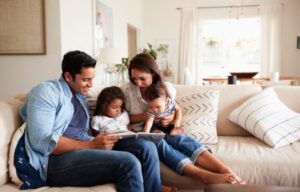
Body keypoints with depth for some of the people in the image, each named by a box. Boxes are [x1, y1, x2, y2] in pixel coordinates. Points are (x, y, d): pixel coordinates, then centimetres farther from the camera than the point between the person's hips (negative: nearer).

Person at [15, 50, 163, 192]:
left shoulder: (80, 96, 21)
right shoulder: (46, 92, -5)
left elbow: (82, 134, 14)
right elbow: (41, 142, -17)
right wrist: (91, 145, -22)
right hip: (56, 159, -7)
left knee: (146, 147, -9)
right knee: (128, 163, -27)